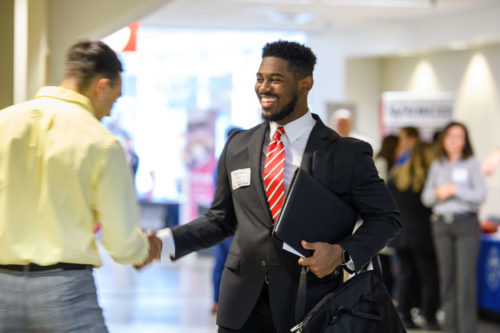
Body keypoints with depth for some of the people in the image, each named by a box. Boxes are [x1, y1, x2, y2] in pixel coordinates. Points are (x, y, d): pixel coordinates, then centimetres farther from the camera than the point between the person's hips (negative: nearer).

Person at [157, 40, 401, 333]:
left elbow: (387, 218, 1)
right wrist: (165, 242, 1)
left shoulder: (346, 154, -4)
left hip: (308, 305, -3)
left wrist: (342, 253, -15)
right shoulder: (237, 147, 8)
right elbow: (221, 220, 14)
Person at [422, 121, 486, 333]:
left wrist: (454, 189, -12)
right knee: (446, 277, 5)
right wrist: (437, 193, -6)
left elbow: (481, 195, -7)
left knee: (465, 278, -8)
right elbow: (425, 198, 14)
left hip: (466, 223, -4)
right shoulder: (437, 165, 13)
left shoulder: (471, 163, 1)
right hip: (441, 224, 4)